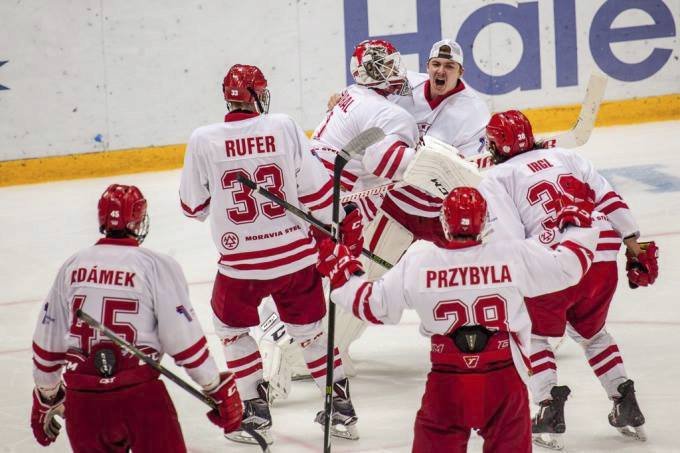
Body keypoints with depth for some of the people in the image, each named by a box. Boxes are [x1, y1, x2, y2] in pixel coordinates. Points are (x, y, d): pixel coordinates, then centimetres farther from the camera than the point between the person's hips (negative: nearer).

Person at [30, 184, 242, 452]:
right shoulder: (157, 266, -4)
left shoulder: (72, 267, 9)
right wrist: (220, 390, 3)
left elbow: (48, 340, 14)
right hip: (140, 395, -4)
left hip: (80, 398, 4)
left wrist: (45, 399, 26)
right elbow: (184, 338, -6)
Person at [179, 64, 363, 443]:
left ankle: (256, 411, 18)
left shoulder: (203, 141, -10)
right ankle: (341, 406, 23)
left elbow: (194, 207, 1)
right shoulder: (284, 127, -8)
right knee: (311, 327, 21)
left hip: (241, 263, -2)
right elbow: (316, 186, -5)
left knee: (232, 327, 22)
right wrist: (347, 225, 7)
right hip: (296, 255, 2)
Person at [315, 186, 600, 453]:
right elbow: (569, 266, 3)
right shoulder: (515, 256, -6)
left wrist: (340, 271, 20)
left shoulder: (416, 264, -5)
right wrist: (577, 224, 22)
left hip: (447, 383, 0)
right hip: (503, 380, 0)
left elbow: (375, 306, 5)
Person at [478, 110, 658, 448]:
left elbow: (506, 234, -6)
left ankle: (550, 409, -1)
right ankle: (626, 405, 21)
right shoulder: (565, 156, 22)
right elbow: (608, 198, 14)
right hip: (604, 258, 5)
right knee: (591, 331, 28)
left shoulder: (495, 179, 8)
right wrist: (633, 244, 14)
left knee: (533, 333, 16)